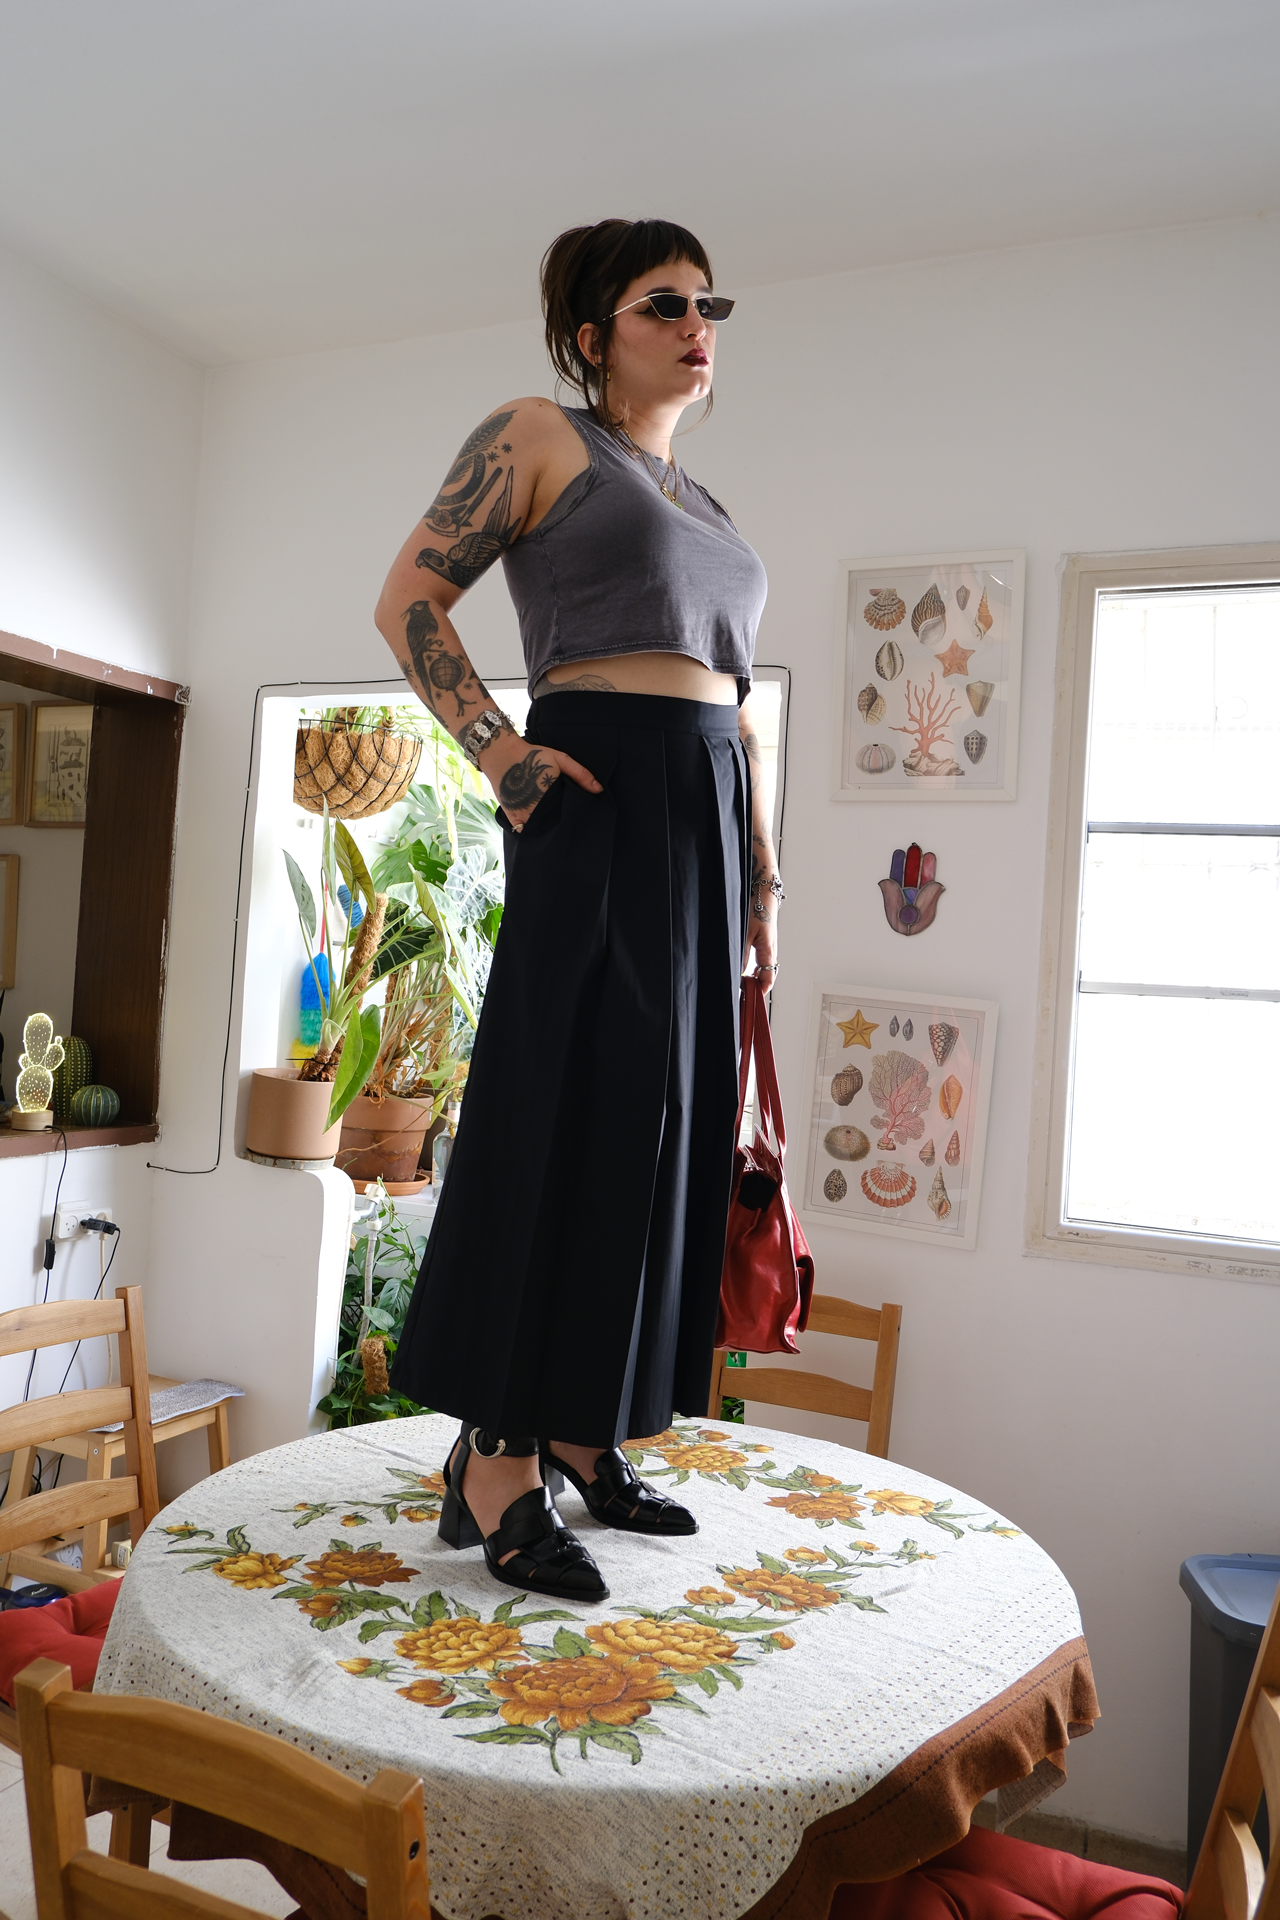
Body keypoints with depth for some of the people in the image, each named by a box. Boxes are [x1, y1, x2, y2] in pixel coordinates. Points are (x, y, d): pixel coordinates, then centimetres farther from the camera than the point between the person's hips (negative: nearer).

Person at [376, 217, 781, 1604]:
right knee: (573, 1109, -11)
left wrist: (760, 865, 16)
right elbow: (409, 600, -2)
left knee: (666, 1121, 6)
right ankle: (498, 1467, -2)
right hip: (599, 796, -7)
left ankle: (579, 1432, 17)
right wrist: (497, 750, -14)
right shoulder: (536, 437, 6)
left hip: (705, 813, 8)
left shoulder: (707, 505, 26)